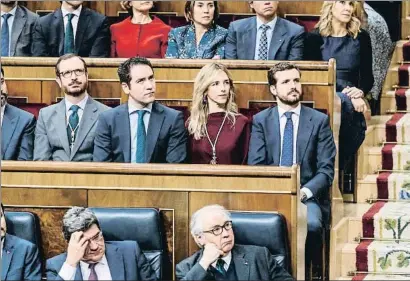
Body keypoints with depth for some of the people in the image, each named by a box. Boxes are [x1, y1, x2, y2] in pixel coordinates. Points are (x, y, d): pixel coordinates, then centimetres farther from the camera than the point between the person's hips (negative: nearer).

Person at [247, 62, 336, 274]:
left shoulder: (319, 120, 8)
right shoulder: (260, 121, 11)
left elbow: (326, 170, 2)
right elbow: (255, 166, 3)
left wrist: (305, 191, -15)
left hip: (307, 195, 0)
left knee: (311, 224, -34)